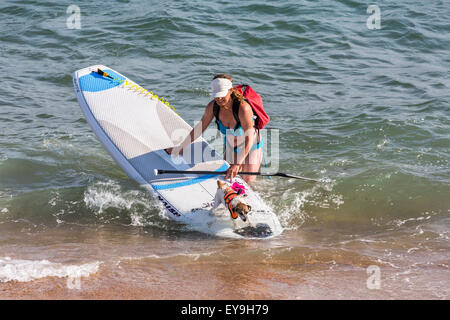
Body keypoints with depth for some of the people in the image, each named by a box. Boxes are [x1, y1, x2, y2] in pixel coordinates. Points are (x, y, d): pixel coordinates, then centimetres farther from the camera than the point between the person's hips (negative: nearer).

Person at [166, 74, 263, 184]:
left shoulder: (243, 108, -36)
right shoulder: (213, 106, -19)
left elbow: (249, 139, -38)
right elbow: (199, 129, -4)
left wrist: (237, 164, -46)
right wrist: (179, 149, 1)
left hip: (252, 147, -5)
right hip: (231, 147, 5)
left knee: (248, 183, -5)